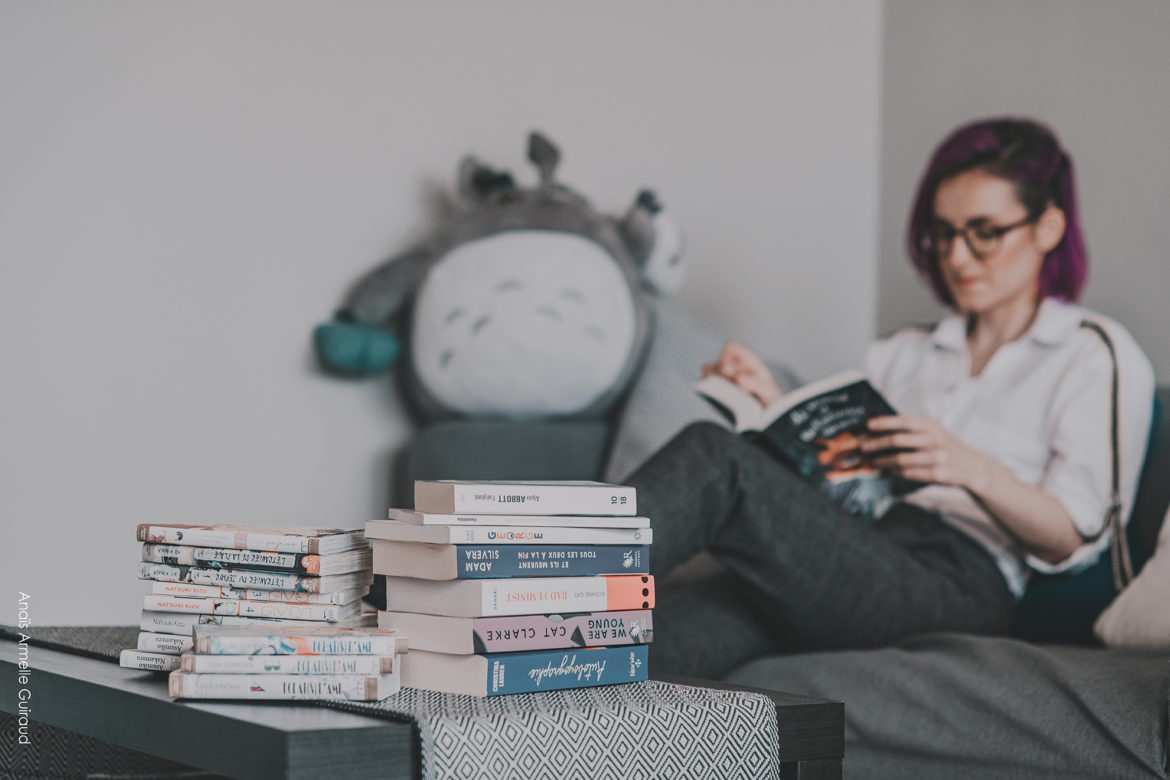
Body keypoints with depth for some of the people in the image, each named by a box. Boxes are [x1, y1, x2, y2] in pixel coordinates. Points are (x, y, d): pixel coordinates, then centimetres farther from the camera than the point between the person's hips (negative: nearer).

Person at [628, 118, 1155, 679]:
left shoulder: (1101, 355, 15)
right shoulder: (904, 353, 33)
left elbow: (1072, 539, 1)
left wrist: (978, 473, -18)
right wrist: (777, 410, 5)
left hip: (956, 588, -5)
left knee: (714, 461, -30)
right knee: (641, 637, -30)